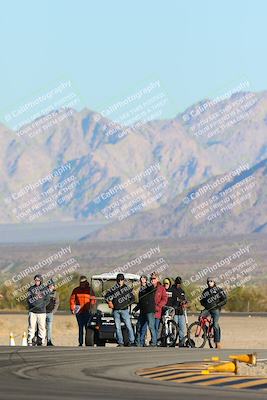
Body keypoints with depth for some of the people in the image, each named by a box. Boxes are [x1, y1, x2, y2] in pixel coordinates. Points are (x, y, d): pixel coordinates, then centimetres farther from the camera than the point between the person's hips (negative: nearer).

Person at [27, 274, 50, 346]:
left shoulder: (45, 289, 7)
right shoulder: (31, 289, 9)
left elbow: (47, 300, 0)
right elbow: (29, 300, 0)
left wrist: (39, 305, -12)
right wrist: (36, 297, -16)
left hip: (42, 312, 0)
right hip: (32, 312, 0)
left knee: (42, 327, -2)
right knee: (31, 327, -4)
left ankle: (42, 343, 2)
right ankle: (30, 342, -3)